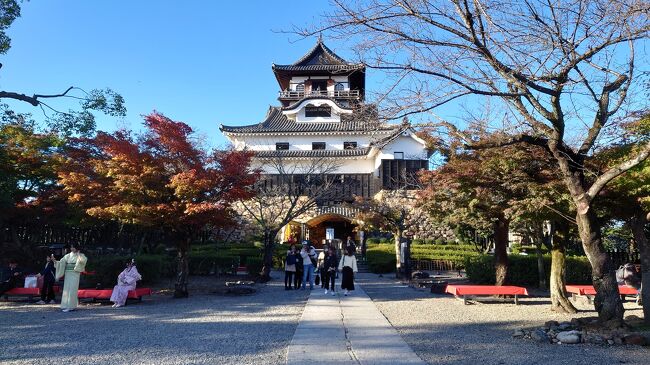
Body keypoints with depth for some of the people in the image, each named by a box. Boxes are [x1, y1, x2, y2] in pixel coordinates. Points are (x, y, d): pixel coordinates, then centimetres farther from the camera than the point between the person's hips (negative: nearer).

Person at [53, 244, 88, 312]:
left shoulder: (80, 255, 0)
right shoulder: (68, 256, 13)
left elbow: (84, 260, -20)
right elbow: (61, 262, 8)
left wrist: (78, 254, -19)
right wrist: (55, 261, -7)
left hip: (75, 274, -5)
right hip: (67, 274, 5)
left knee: (72, 289, -7)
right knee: (66, 289, 5)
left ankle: (71, 306, -5)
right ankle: (65, 305, 13)